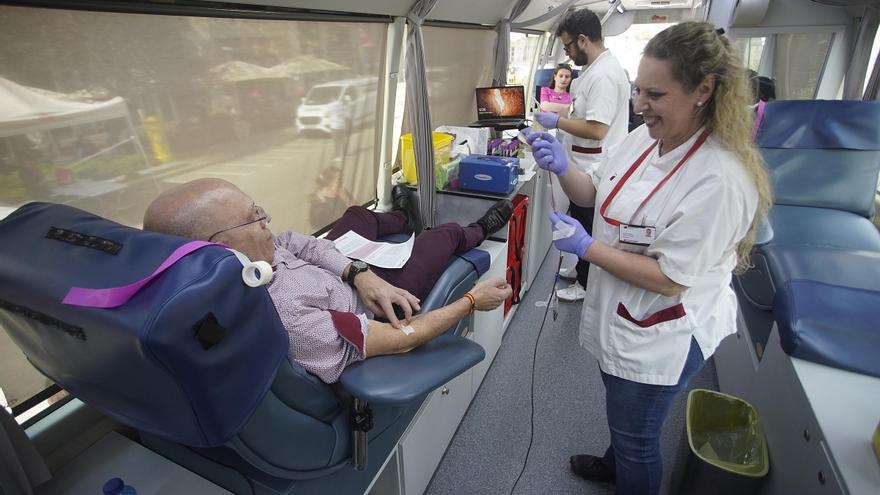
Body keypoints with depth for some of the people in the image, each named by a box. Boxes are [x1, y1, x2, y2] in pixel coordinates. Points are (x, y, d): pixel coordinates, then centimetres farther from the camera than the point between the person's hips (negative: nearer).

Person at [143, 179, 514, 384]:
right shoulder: (283, 321, -46)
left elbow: (292, 242, -11)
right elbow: (399, 339, -38)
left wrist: (358, 273, -22)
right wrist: (471, 301, -25)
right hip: (372, 307, -6)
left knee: (357, 213, 27)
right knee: (446, 233, 9)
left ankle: (404, 220, 63)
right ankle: (478, 231, 46)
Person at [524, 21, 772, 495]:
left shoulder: (719, 180, -29)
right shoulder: (644, 136, -5)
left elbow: (671, 279, -27)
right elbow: (596, 193, 6)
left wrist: (586, 247, -24)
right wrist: (561, 167, -13)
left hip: (663, 336, -8)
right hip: (619, 315, 8)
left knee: (635, 437, 17)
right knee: (623, 416, 33)